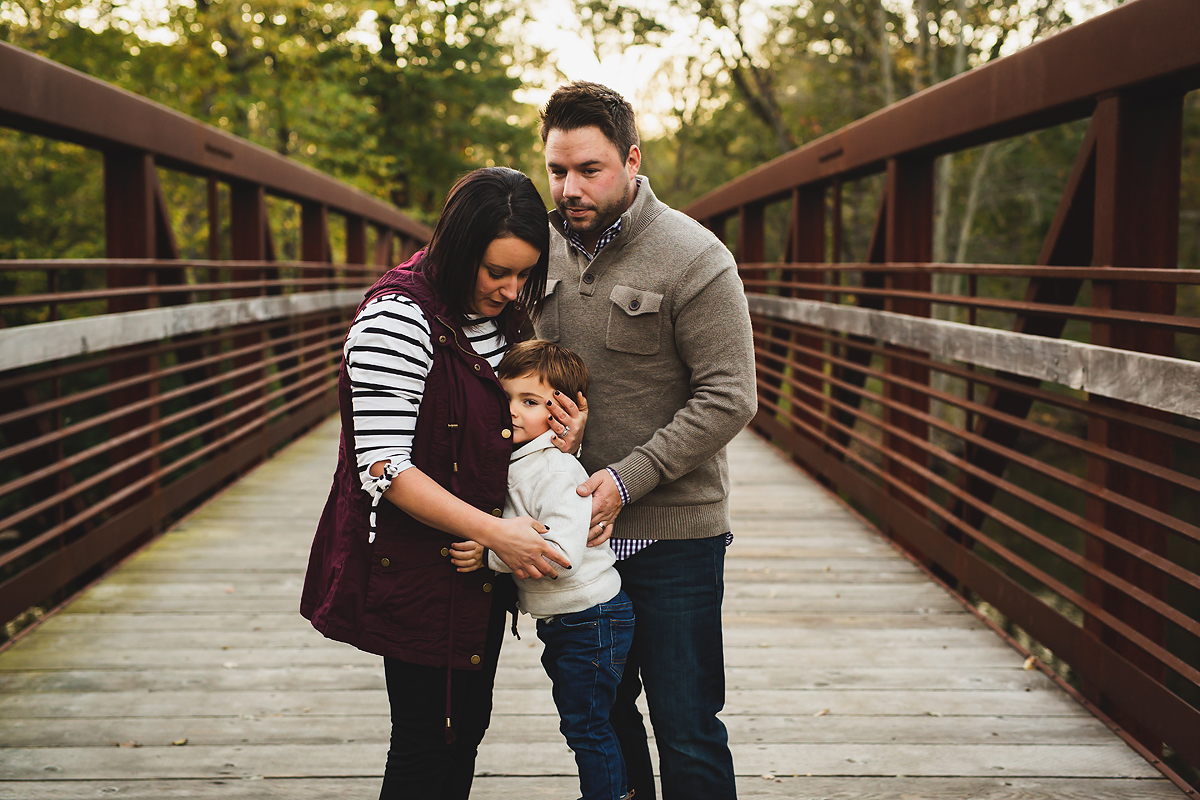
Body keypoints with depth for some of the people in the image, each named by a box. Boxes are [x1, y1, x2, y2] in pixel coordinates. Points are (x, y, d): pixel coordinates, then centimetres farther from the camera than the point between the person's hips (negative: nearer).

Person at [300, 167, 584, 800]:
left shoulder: (501, 310, 5)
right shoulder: (399, 316, -21)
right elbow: (384, 466, -25)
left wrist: (556, 429, -5)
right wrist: (494, 531, -28)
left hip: (478, 559, 8)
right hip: (415, 566, -8)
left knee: (468, 723, 18)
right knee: (428, 740, 0)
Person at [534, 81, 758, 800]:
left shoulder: (693, 259, -12)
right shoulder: (546, 246, 6)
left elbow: (729, 400, -16)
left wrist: (628, 479, -21)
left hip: (673, 532, -5)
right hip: (579, 529, 6)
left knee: (688, 734, 2)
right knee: (600, 715, 18)